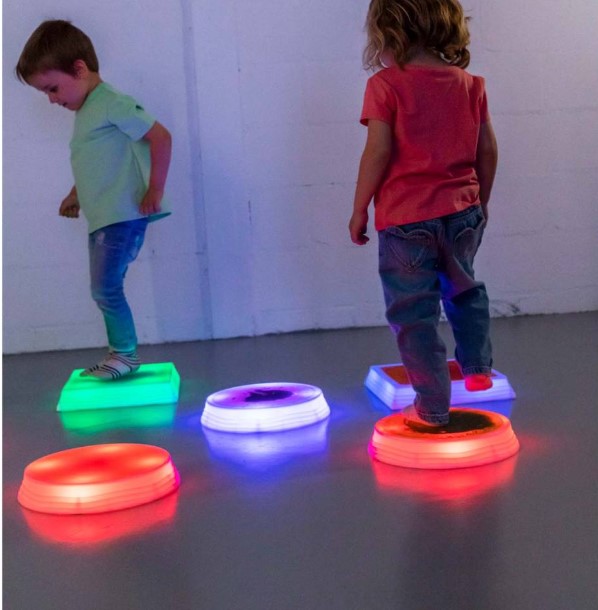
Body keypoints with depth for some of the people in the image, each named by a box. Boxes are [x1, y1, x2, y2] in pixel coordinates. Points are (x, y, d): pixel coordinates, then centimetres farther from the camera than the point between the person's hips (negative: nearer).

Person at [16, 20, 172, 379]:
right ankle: (120, 354, 20)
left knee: (105, 288, -9)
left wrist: (155, 191, -17)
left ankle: (126, 355, 3)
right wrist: (76, 196, 23)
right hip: (102, 218, 9)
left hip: (123, 216, -9)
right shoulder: (86, 111, 16)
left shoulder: (113, 103, -12)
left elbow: (160, 137, -16)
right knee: (105, 289, 11)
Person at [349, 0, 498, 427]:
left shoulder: (386, 84, -10)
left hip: (405, 219, -5)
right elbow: (488, 149, 7)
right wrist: (481, 201, 21)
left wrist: (359, 210, -5)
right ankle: (478, 367, 37)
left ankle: (432, 407, 9)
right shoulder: (469, 83, 4)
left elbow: (378, 152, -15)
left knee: (414, 312, 5)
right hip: (462, 212, 5)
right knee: (464, 288, 29)